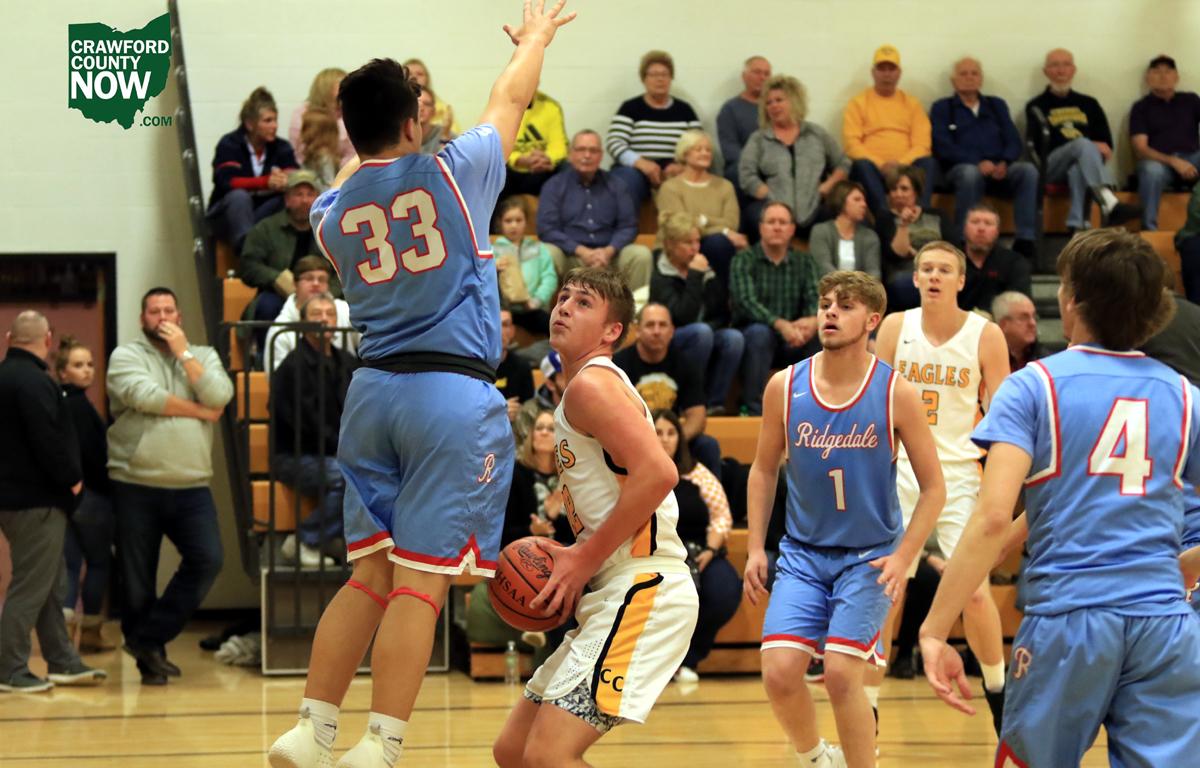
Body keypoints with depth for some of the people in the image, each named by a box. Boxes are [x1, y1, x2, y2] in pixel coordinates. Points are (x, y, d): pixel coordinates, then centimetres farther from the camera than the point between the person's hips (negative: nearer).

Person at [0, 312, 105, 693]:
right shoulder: (32, 380, -19)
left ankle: (63, 662, 20)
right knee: (31, 587, -6)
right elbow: (47, 439, -24)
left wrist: (65, 478, 16)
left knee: (53, 585, 15)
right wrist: (71, 479, -11)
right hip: (36, 499, -10)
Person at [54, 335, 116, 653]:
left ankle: (65, 624, -8)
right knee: (99, 562, 8)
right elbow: (91, 454, -18)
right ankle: (91, 632, 14)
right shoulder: (79, 405, -14)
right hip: (89, 494, -7)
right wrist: (108, 489, -10)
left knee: (70, 562, 7)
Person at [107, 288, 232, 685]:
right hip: (136, 485, -2)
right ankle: (148, 662, 16)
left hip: (191, 486, 2)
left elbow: (219, 397, -7)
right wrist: (199, 411, -6)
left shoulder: (203, 356, 13)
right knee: (138, 578, 2)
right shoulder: (126, 356, 3)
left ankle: (149, 639, 0)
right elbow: (146, 396, -16)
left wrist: (183, 352, -4)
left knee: (208, 560, -12)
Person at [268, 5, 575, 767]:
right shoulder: (452, 173, -1)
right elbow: (512, 97, 17)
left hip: (373, 390, 5)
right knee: (420, 581, -7)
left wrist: (362, 144, 50)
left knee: (371, 575, 11)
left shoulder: (336, 209, 8)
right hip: (453, 395, -5)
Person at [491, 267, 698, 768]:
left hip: (644, 592, -10)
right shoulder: (581, 388, 21)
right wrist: (572, 557, 10)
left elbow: (658, 473, -23)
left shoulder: (591, 383, -9)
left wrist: (586, 560, -16)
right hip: (609, 596, 10)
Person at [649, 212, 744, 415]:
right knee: (701, 332, -35)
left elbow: (722, 313, 7)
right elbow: (683, 316, -25)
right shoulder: (661, 278, -10)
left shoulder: (705, 270, 7)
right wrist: (694, 276, -23)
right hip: (670, 344, -5)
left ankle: (714, 403, -21)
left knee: (734, 337, -26)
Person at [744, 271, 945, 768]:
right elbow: (764, 469, 10)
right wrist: (756, 548, 3)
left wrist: (903, 556, -15)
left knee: (840, 674, -16)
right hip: (803, 553, 3)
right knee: (779, 672, -10)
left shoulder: (896, 394, -10)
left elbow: (933, 488, -5)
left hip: (870, 555, -2)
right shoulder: (785, 387, -3)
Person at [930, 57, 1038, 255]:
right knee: (970, 174, -40)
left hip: (999, 169, 3)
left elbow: (1014, 141, 15)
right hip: (961, 168, -3)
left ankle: (1025, 240, -35)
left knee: (1028, 170, -29)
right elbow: (943, 147, 0)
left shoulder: (996, 105, 27)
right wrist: (978, 163, -15)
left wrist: (1004, 163, -9)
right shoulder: (942, 108, 16)